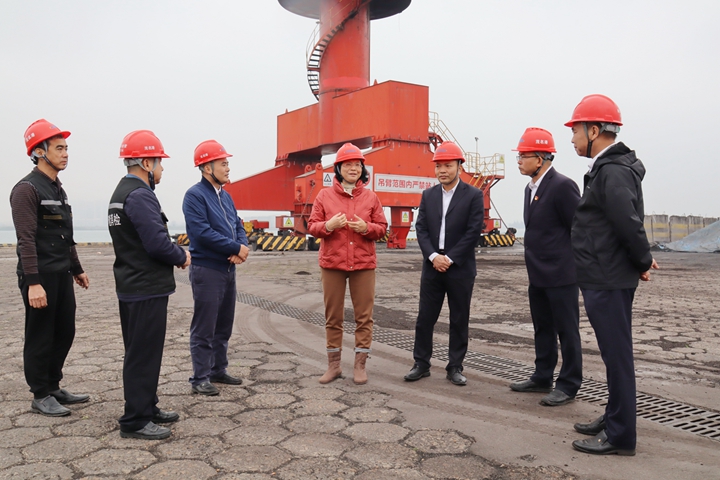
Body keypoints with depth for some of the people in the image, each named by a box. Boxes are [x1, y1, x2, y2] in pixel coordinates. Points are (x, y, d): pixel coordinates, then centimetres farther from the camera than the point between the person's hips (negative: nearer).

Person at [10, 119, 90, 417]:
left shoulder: (58, 189, 15)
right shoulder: (27, 189, -12)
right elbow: (27, 239, -19)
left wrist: (76, 269, 23)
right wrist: (33, 283, -24)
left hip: (62, 276, 9)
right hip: (40, 277, -9)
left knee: (64, 333, 13)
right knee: (40, 337, 2)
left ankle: (54, 387, 27)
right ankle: (41, 396, 14)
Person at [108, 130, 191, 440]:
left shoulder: (121, 193, 14)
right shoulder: (140, 195, -19)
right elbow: (157, 243, -25)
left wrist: (177, 252, 4)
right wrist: (182, 257, -6)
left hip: (131, 286, 11)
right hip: (147, 289, -11)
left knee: (142, 352, 19)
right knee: (143, 355, -2)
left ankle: (147, 408, 31)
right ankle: (135, 421, 8)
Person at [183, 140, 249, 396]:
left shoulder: (225, 196, 14)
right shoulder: (195, 195, -11)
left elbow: (238, 226, 13)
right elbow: (202, 232, -21)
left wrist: (241, 247, -9)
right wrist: (236, 248, -16)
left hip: (228, 269, 8)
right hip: (207, 270, -8)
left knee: (224, 326, 16)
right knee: (204, 329, -1)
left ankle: (218, 370, 29)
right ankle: (200, 379, 9)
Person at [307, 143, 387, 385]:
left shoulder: (371, 197, 6)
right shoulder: (325, 195, 4)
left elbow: (382, 227, 7)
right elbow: (312, 226, 3)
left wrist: (366, 227, -13)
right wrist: (328, 225, -17)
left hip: (363, 264, 0)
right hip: (332, 263, 0)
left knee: (364, 315, 2)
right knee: (333, 316, 7)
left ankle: (360, 365, 13)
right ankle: (334, 365, 19)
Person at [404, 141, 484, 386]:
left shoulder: (474, 195, -3)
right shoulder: (428, 195, 9)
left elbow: (474, 231, -10)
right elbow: (421, 228, 3)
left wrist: (449, 258, -13)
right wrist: (433, 256, -11)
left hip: (460, 269, -3)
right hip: (432, 267, 3)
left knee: (459, 320, 6)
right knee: (425, 318, 6)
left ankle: (455, 367, 18)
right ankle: (421, 364, 18)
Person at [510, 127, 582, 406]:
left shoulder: (562, 186, -16)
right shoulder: (531, 187, 12)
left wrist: (579, 265, -9)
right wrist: (535, 264, 14)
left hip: (561, 274, -9)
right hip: (538, 275, 9)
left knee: (566, 331, 3)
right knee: (543, 329, 17)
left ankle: (568, 385, 14)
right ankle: (542, 378, 30)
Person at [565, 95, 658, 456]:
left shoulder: (613, 171, -18)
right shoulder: (608, 167, 14)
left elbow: (629, 224, -24)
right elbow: (627, 225, 16)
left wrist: (642, 262, -10)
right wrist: (642, 260, 11)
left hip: (608, 283, -10)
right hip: (605, 280, 10)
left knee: (616, 354, -1)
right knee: (614, 353, 19)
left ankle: (620, 436, 11)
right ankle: (614, 419, 33)